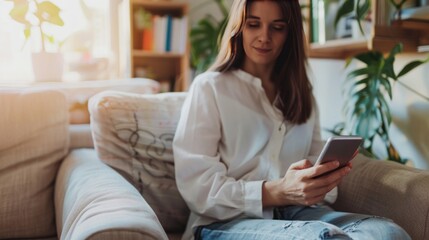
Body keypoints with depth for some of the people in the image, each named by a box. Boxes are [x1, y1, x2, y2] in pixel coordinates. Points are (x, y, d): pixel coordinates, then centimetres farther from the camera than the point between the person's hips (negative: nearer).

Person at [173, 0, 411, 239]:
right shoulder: (209, 87, 1)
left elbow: (317, 162, 15)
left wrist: (323, 185, -11)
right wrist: (276, 192, -21)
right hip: (228, 219, -6)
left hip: (297, 212, 6)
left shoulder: (302, 93, 20)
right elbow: (197, 188, -7)